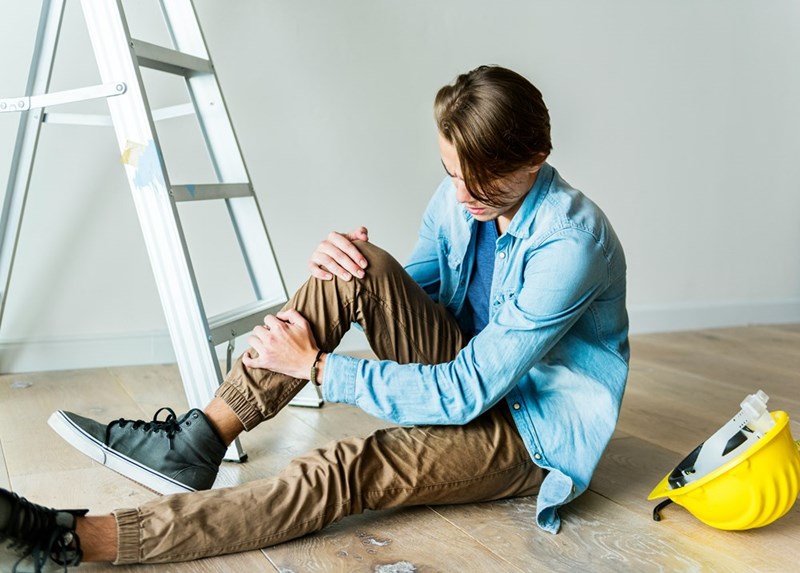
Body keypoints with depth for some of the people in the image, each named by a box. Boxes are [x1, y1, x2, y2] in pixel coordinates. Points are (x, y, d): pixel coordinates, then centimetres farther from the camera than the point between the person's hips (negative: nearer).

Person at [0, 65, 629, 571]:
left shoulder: (570, 243, -27)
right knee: (360, 272, -19)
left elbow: (465, 393, -28)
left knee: (348, 471, -31)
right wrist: (348, 262, -15)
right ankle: (196, 443, -17)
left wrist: (320, 365, -23)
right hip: (472, 372, 7)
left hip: (538, 433, -6)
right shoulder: (461, 194, -3)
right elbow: (408, 293, 9)